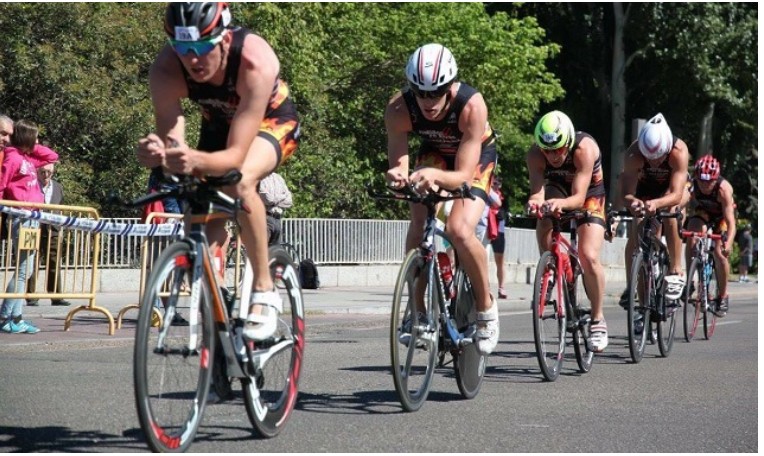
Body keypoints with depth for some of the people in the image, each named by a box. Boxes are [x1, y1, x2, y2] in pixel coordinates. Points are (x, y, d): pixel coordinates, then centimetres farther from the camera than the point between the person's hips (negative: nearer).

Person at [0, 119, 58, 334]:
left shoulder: (29, 159, 16)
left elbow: (52, 157, 29)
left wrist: (34, 147, 14)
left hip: (33, 219, 9)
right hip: (22, 218, -9)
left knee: (26, 270, 8)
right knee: (23, 270, -10)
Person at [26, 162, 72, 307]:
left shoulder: (58, 187, 14)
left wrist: (59, 226, 9)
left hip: (51, 231, 4)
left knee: (54, 264, 3)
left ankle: (56, 297, 6)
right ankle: (31, 297, 4)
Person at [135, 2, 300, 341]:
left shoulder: (256, 63, -40)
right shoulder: (165, 71, -31)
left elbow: (236, 156, -42)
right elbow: (169, 140, -32)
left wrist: (196, 162, -62)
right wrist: (154, 153, -56)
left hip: (272, 121, -4)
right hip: (218, 125, 4)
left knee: (240, 180, -35)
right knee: (204, 231, -7)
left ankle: (264, 289, -21)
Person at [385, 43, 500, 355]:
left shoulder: (471, 105, -38)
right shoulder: (399, 108, -30)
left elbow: (463, 175, -39)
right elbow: (398, 163, -28)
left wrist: (435, 176, -60)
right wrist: (397, 175, -53)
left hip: (476, 157, -3)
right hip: (434, 153, 3)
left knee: (460, 231, -25)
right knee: (418, 221, -21)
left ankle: (486, 306, -2)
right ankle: (418, 310, -6)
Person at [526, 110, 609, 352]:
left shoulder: (585, 148, -36)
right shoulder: (535, 154, -28)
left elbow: (579, 197, -41)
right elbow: (537, 190, -36)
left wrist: (561, 203, -62)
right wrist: (535, 201, -59)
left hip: (589, 196, -3)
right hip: (557, 189, 3)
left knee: (589, 257, -18)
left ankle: (598, 319, -1)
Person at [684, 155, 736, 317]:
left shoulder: (723, 189, -37)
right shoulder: (691, 184, -31)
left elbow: (730, 222, -42)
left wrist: (729, 242, -59)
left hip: (721, 216, -2)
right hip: (701, 212, 2)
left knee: (720, 252, -17)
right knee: (691, 239, -26)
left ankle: (723, 297, 0)